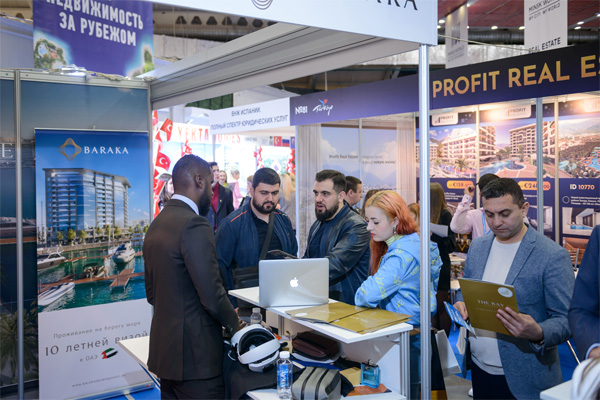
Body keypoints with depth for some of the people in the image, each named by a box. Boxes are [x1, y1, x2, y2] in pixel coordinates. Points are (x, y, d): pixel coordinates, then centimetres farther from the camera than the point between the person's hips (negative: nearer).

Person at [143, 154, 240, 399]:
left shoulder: (156, 224, 9)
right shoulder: (194, 225, -19)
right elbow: (212, 295, -19)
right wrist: (232, 323, -2)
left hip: (164, 349, 9)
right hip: (195, 353, -9)